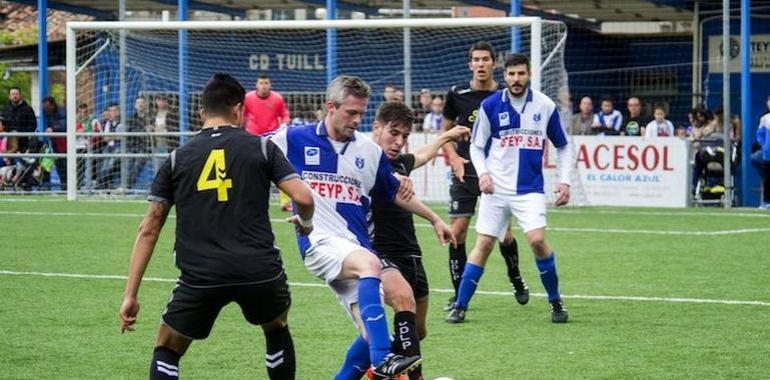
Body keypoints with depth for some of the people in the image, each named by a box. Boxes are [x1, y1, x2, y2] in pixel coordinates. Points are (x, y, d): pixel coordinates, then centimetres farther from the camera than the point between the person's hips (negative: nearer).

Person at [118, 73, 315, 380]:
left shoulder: (177, 159, 11)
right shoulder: (261, 147, 6)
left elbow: (149, 229, 9)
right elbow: (303, 198, -2)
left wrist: (130, 295, 11)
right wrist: (305, 223, 23)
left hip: (200, 276, 0)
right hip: (260, 271, 0)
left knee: (166, 352, 16)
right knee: (277, 330, 30)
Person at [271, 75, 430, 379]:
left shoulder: (370, 151, 11)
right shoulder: (293, 139, 2)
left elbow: (397, 194, 23)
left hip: (357, 246, 5)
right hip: (318, 241, -5)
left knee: (372, 335, -7)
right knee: (370, 263, -36)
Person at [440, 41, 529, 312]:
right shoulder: (457, 95, 1)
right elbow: (445, 131, 12)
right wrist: (453, 158, -4)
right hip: (465, 173, 1)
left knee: (504, 234, 0)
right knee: (457, 232, -5)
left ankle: (516, 279, 27)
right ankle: (460, 293, 6)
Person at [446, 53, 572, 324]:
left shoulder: (545, 106, 0)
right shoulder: (490, 106, -2)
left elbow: (562, 146, 11)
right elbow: (477, 146, 7)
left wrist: (564, 181, 1)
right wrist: (482, 173, -10)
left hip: (530, 189, -1)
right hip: (496, 188, 1)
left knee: (537, 240, -18)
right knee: (483, 244, -3)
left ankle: (555, 302, 0)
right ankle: (460, 306, 5)